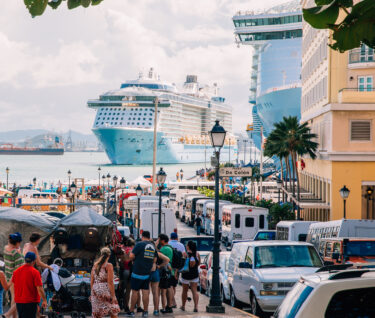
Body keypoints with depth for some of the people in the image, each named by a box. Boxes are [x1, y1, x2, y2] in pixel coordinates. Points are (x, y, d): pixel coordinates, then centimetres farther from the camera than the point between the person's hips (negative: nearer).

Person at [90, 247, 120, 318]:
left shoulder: (95, 265, 7)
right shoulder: (108, 265, -9)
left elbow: (92, 281, 10)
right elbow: (110, 282, -13)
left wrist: (92, 293, 18)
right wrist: (113, 295, -10)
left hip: (95, 290, 5)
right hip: (105, 291, -5)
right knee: (113, 311, 9)